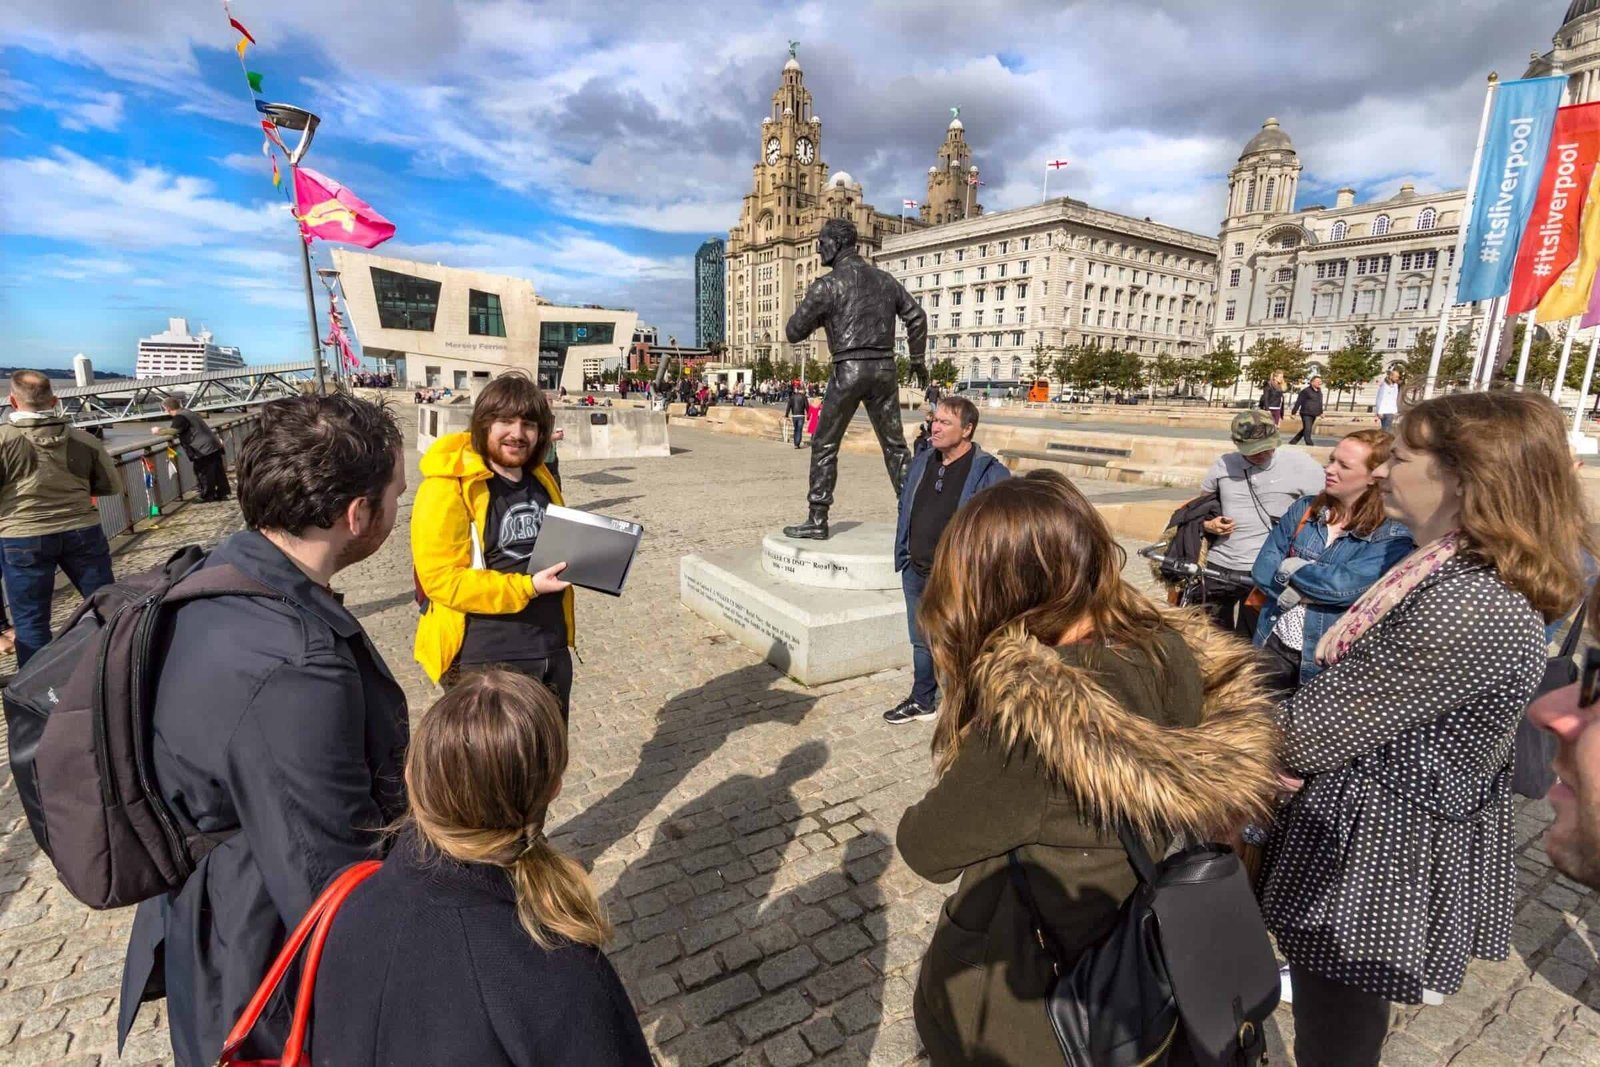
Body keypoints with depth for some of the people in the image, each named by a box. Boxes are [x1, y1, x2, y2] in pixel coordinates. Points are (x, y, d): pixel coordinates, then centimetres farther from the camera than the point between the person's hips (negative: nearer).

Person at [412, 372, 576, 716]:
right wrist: (526, 587, -25)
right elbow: (441, 578, -20)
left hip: (553, 650, 7)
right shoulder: (448, 487, -16)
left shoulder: (540, 479, 7)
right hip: (484, 661, -7)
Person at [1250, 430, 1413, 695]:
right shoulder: (1304, 509, 0)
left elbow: (1346, 585, -26)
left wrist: (1291, 568, -12)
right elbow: (1262, 570, -5)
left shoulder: (1392, 535, -12)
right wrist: (1302, 590, -19)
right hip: (1275, 642, 4)